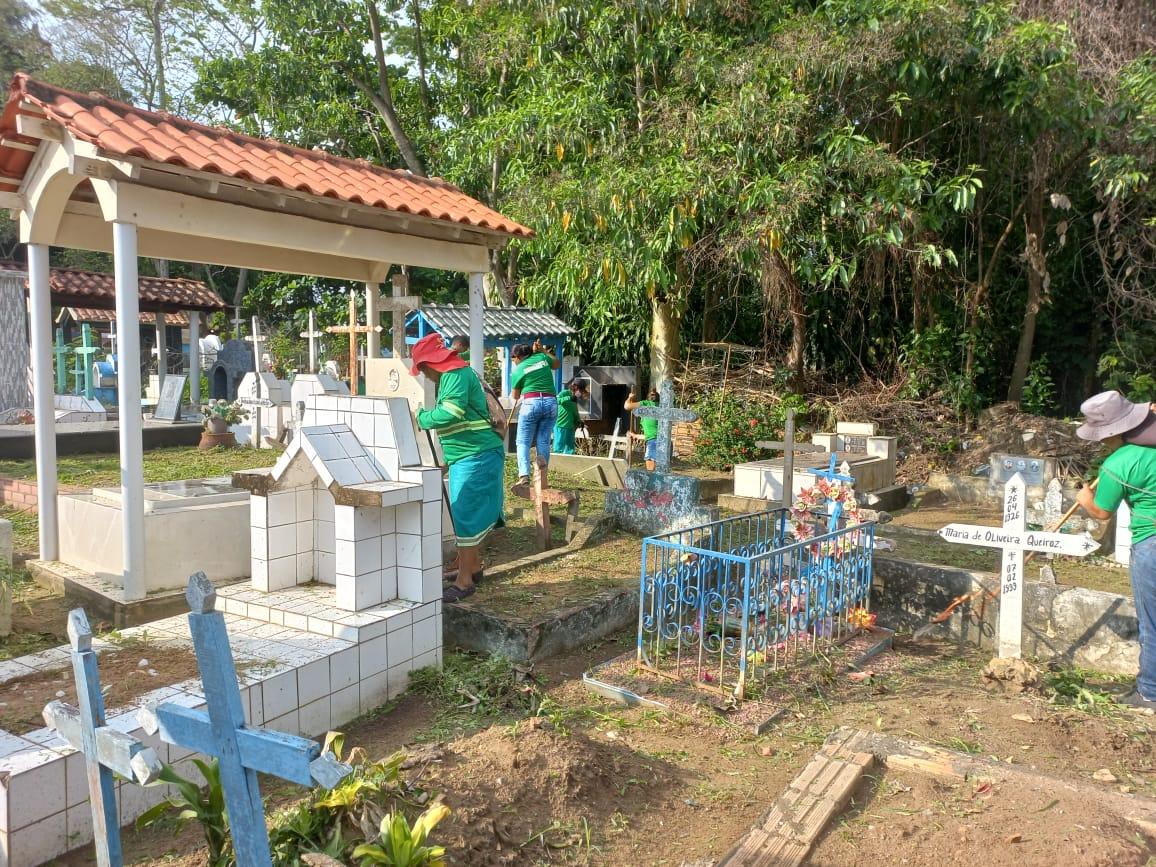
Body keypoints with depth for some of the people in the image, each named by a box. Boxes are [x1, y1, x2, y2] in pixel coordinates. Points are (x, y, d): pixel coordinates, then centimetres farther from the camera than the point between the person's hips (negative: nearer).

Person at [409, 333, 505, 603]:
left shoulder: (456, 376, -14)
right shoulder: (456, 374, 18)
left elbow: (451, 413, -27)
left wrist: (422, 418, -12)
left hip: (476, 456, -11)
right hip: (469, 456, 11)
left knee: (467, 517, -8)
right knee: (471, 515, 19)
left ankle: (464, 582, -2)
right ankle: (474, 568, 32)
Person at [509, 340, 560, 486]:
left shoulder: (518, 370, 3)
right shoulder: (542, 357, 9)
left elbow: (515, 396, 12)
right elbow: (557, 364, 30)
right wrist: (543, 350, 31)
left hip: (531, 402, -3)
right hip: (551, 402, 3)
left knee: (523, 441, 4)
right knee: (543, 441, 7)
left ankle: (524, 475, -11)